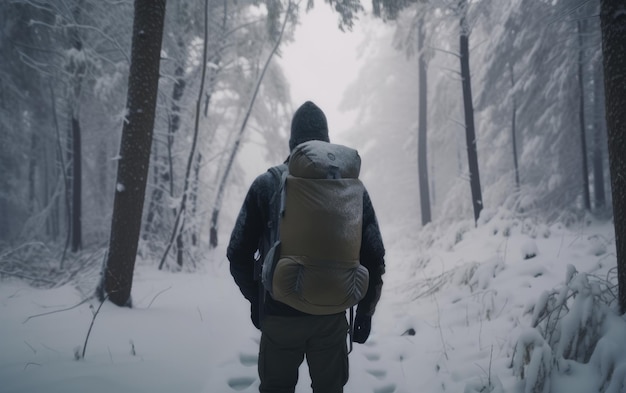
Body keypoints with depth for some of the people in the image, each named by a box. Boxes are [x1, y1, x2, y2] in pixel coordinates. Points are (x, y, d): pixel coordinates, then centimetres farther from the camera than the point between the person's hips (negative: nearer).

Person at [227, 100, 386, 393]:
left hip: (278, 314, 0)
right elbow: (373, 256, -3)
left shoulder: (266, 184, -5)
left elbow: (238, 254, -3)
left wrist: (255, 298, 13)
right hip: (332, 315, 1)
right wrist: (365, 310, 9)